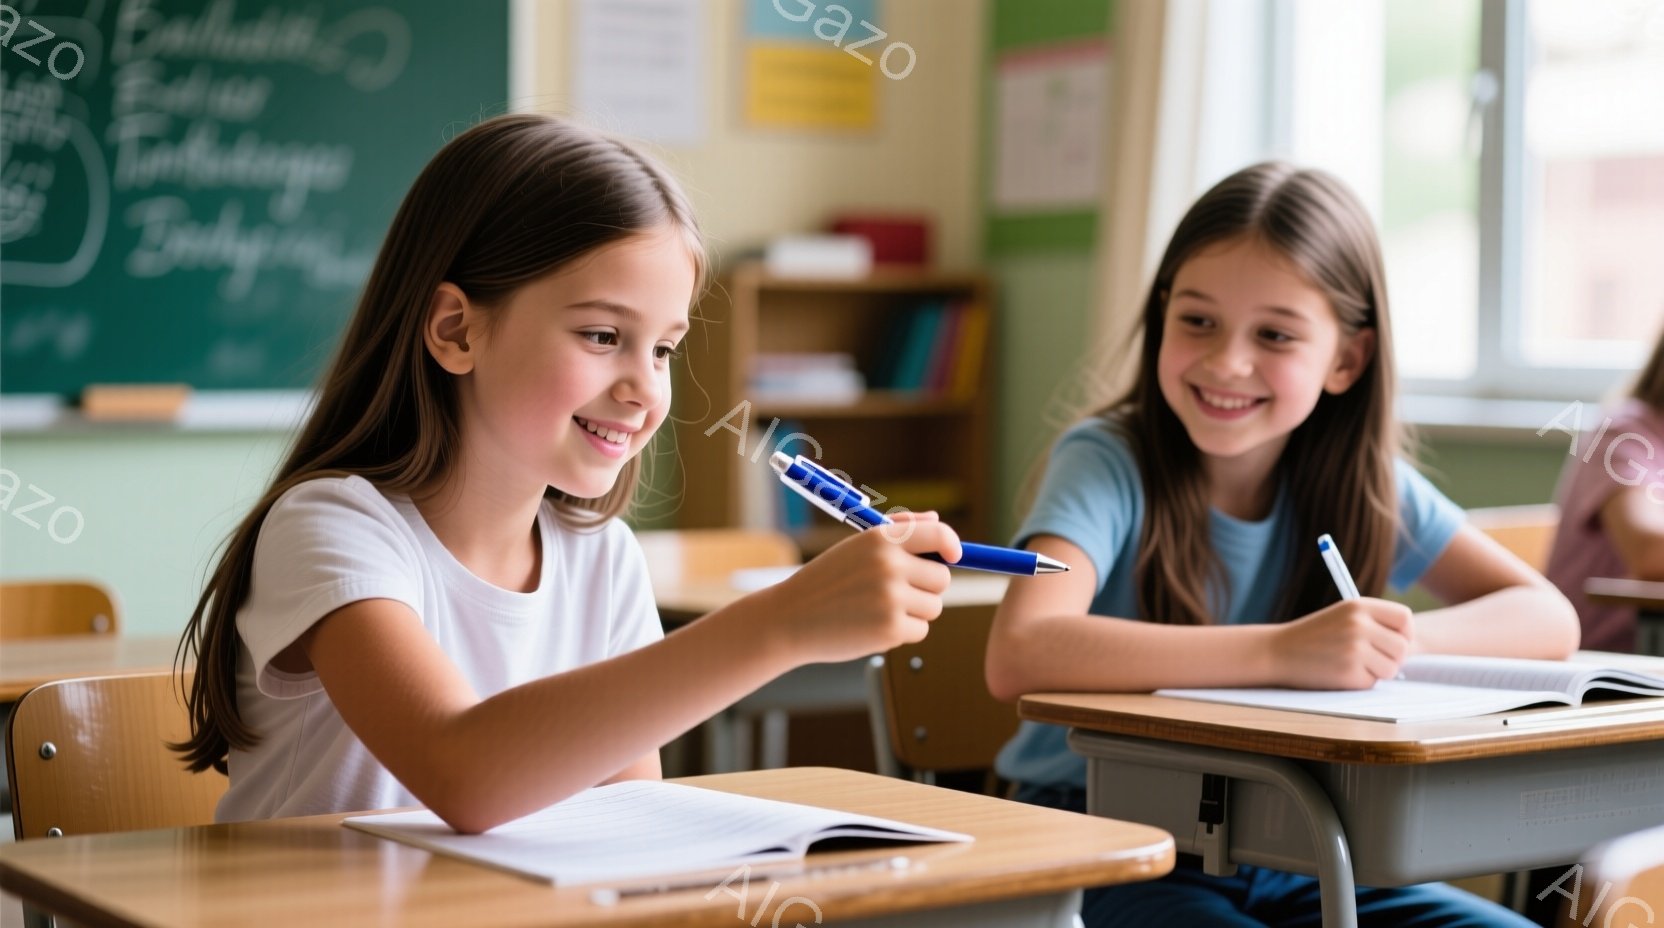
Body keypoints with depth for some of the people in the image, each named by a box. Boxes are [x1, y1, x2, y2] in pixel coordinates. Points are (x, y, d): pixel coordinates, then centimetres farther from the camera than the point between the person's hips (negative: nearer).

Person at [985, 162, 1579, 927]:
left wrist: (1391, 640, -22)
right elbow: (1019, 655, -32)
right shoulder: (1107, 464, -14)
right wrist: (1280, 651, -37)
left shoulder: (1358, 483, 1)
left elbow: (1549, 620, -2)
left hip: (1287, 861, 5)